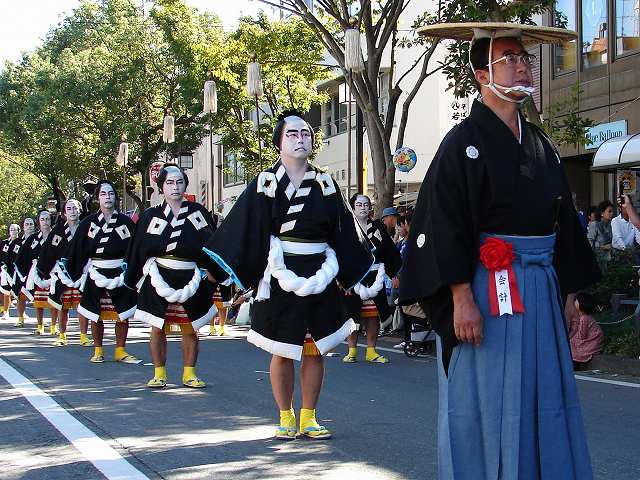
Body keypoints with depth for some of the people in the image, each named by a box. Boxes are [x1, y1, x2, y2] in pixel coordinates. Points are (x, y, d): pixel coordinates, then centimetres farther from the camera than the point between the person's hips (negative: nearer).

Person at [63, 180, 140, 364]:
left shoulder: (126, 222, 2)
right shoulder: (88, 223, 2)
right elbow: (76, 249, 3)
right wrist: (67, 267, -3)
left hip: (120, 274, 0)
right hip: (97, 275, 0)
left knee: (123, 314, 2)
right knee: (96, 315, 4)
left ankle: (120, 350, 13)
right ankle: (98, 350, 15)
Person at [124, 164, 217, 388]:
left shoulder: (198, 212, 4)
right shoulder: (150, 216, 4)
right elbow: (139, 252, 7)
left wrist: (204, 276, 1)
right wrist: (135, 281, 3)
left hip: (191, 281, 1)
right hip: (159, 281, 0)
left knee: (190, 329, 4)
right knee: (158, 328, 2)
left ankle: (189, 374, 14)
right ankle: (159, 374, 11)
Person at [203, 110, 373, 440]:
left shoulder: (325, 184, 9)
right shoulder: (266, 183, 0)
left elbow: (342, 233, 11)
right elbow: (244, 230, -4)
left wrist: (348, 273, 8)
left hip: (319, 278, 3)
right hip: (279, 278, -3)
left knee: (315, 350, 5)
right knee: (282, 351, 3)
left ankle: (308, 418, 14)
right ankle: (286, 418, 15)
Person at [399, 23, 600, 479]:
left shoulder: (540, 144, 14)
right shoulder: (464, 142, -6)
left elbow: (564, 220, 18)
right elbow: (445, 226, -13)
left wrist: (569, 290, 14)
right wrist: (461, 297, -20)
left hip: (542, 288, 7)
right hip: (487, 288, -6)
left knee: (543, 402, 9)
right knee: (485, 405, -1)